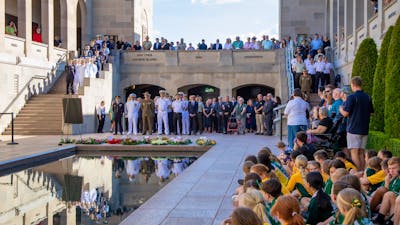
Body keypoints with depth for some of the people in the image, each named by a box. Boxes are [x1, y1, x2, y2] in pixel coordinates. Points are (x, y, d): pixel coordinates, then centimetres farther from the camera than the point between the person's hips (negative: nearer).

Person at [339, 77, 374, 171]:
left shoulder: (351, 97, -12)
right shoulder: (368, 97, 8)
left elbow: (345, 113, -14)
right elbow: (371, 113, 15)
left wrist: (341, 108, 6)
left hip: (353, 129, -6)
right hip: (364, 129, 6)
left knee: (354, 153, -4)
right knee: (361, 153, 12)